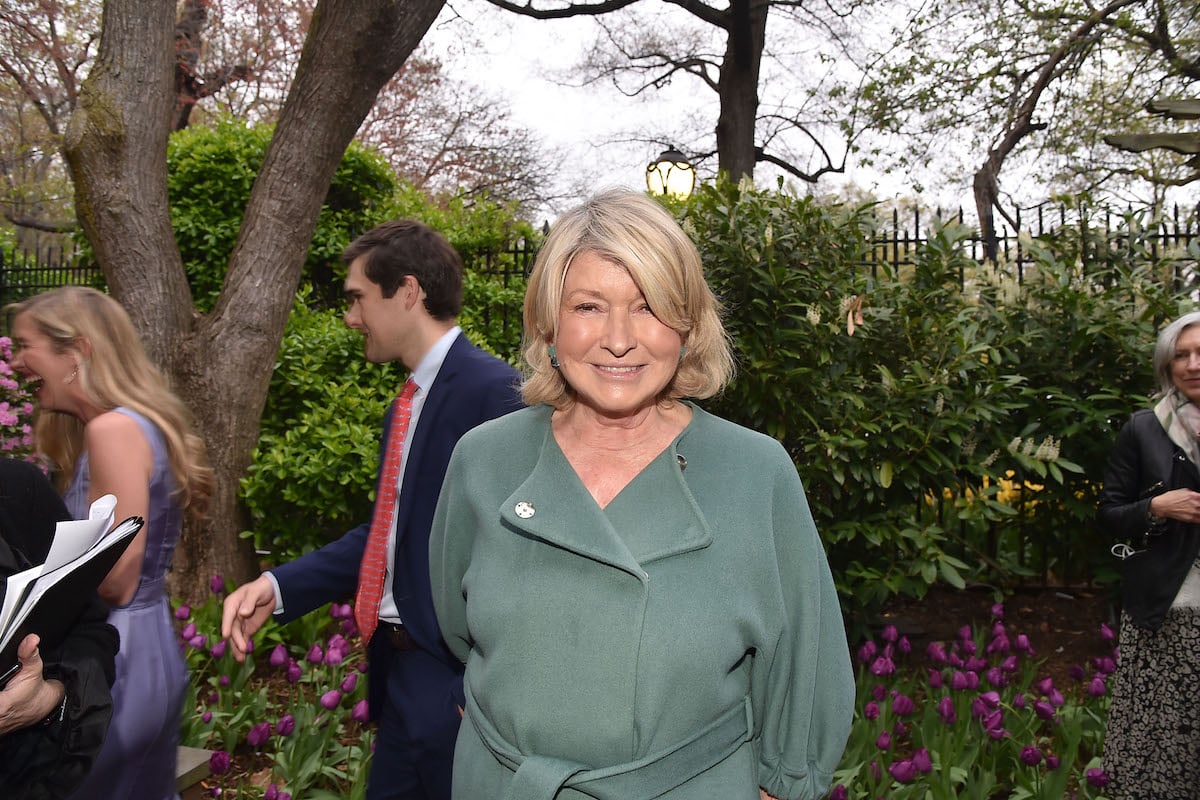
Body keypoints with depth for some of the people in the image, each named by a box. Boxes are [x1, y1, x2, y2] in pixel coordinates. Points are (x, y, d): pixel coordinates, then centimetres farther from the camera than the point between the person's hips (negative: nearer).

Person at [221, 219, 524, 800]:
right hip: (401, 667, 9)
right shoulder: (407, 404, 10)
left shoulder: (492, 391, -18)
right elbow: (385, 534, 12)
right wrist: (278, 587, 3)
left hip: (451, 679, -8)